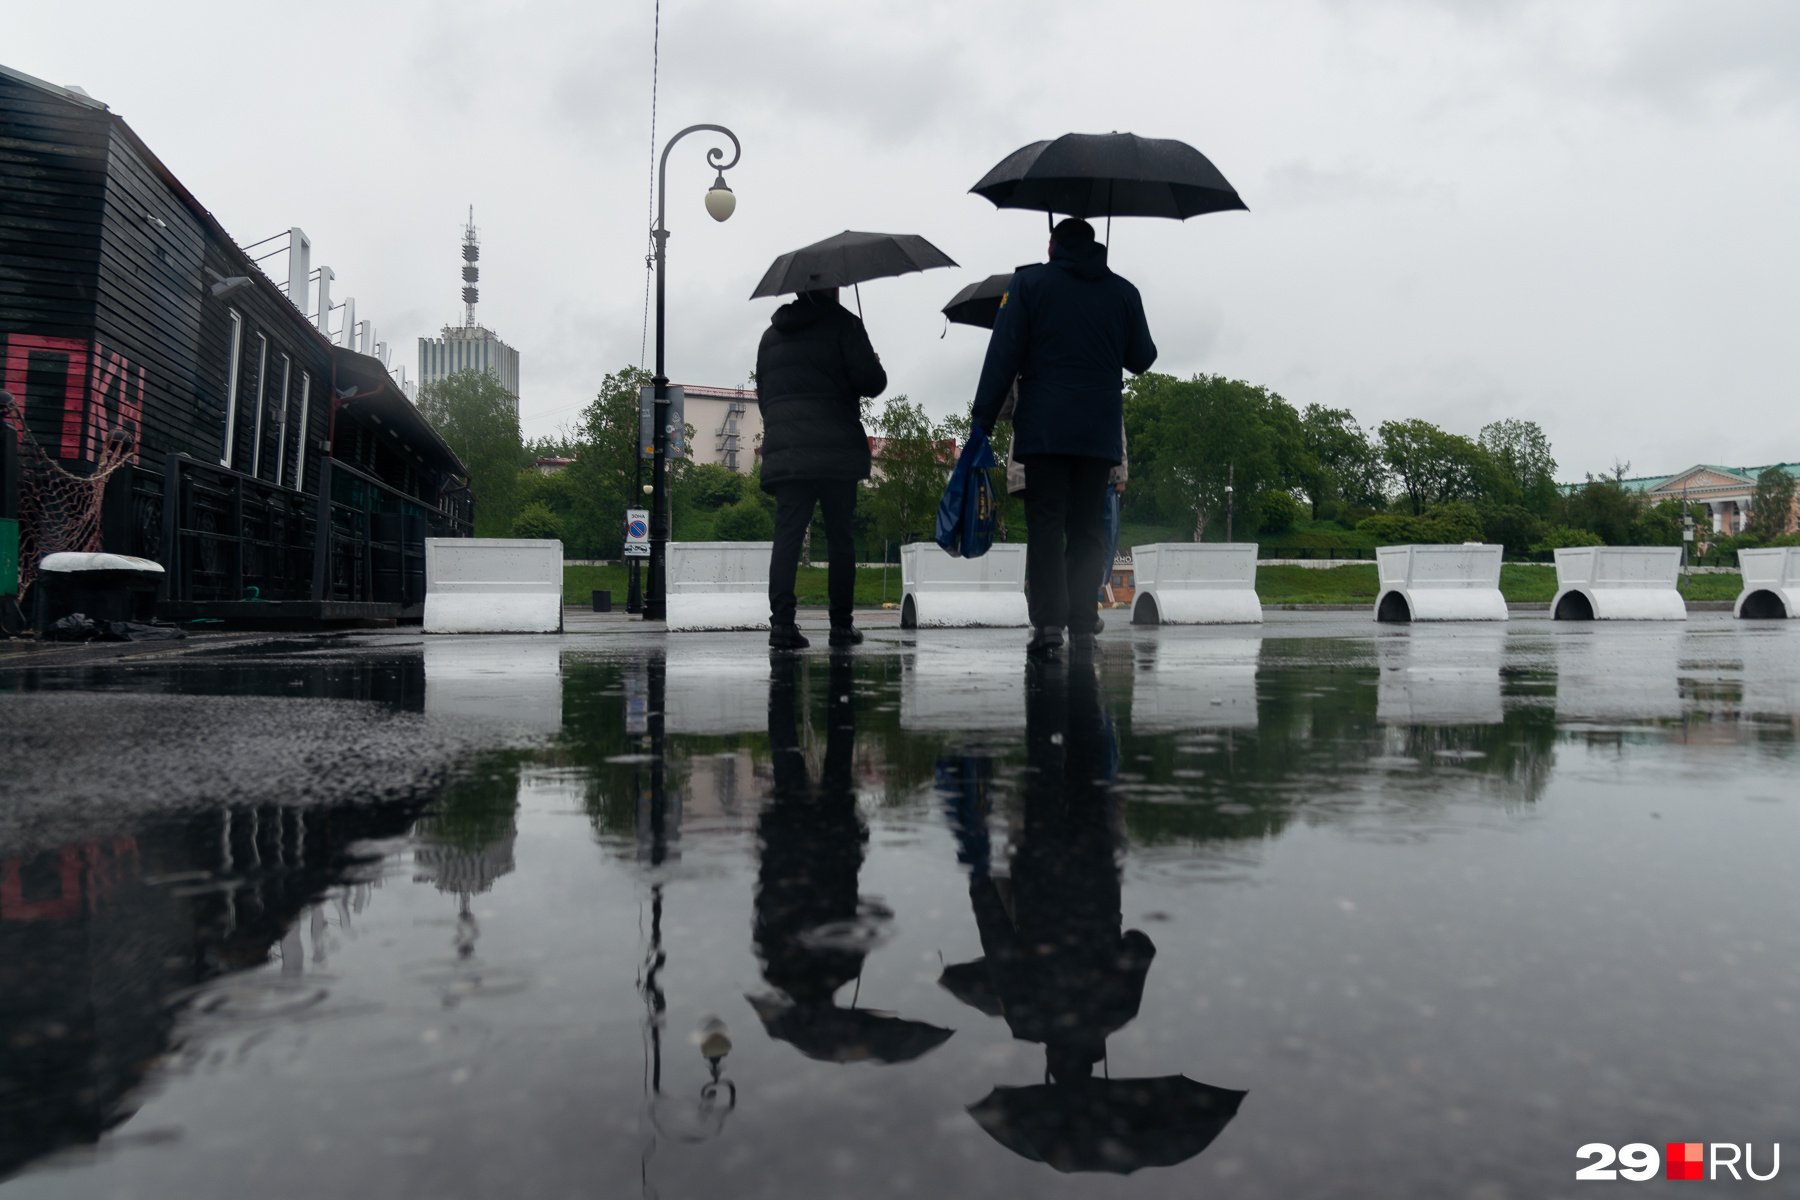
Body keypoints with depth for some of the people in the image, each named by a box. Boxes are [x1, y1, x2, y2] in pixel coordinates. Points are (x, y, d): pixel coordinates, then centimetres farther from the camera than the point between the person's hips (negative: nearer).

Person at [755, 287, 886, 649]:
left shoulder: (771, 335, 20)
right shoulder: (842, 323, 2)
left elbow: (762, 394, 22)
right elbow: (869, 381, -7)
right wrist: (878, 371, 15)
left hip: (784, 452, 4)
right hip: (836, 449, -4)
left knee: (787, 535, 0)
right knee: (840, 537, 4)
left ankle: (782, 621, -12)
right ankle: (841, 625, 7)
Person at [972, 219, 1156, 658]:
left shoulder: (1029, 282, 6)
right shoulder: (1124, 292, 13)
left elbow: (1003, 354, -2)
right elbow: (1141, 359, 20)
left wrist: (984, 418, -1)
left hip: (1045, 427, -2)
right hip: (1101, 431, 3)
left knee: (1045, 526, -4)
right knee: (1087, 528, 8)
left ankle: (1048, 625, -15)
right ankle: (1083, 626, 4)